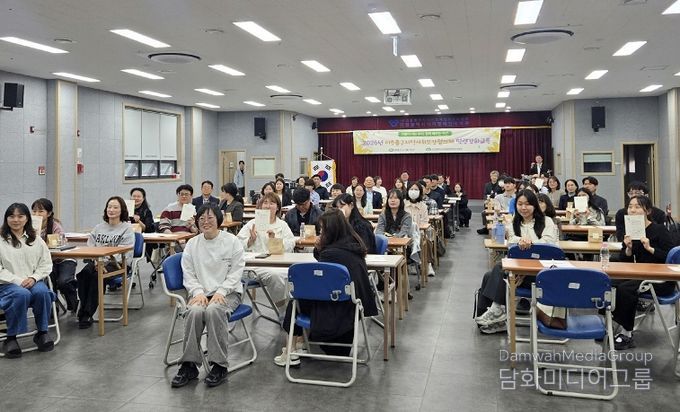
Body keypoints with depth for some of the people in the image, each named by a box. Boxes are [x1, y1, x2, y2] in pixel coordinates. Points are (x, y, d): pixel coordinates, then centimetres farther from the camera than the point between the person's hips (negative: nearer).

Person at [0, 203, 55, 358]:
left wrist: (33, 278, -10)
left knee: (42, 292, -31)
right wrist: (18, 281, -16)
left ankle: (42, 332, -11)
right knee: (21, 295, -35)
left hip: (33, 281, 3)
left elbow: (46, 264, 9)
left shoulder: (36, 240, 12)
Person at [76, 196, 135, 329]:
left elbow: (125, 253, -6)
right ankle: (83, 311, -27)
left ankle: (87, 314, -27)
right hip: (97, 260, 4)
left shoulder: (127, 228, 5)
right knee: (83, 273, -28)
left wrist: (105, 261, -19)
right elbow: (90, 247, 13)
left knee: (97, 275, -33)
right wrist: (96, 261, -8)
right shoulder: (98, 228, 23)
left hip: (116, 264, -4)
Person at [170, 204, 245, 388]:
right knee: (194, 311, -31)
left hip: (227, 292, -2)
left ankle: (219, 365, -26)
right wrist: (198, 292, -10)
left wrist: (220, 292, -16)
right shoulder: (192, 244, 10)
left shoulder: (232, 241, 0)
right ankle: (189, 365, -20)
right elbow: (188, 274, 8)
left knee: (214, 310, -35)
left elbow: (235, 273, -3)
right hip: (201, 291, 3)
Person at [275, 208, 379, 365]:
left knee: (295, 302, 12)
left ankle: (291, 351, 18)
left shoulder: (331, 253, -23)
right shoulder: (354, 243, 2)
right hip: (355, 303, 8)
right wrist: (320, 249, -3)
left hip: (339, 310, -8)